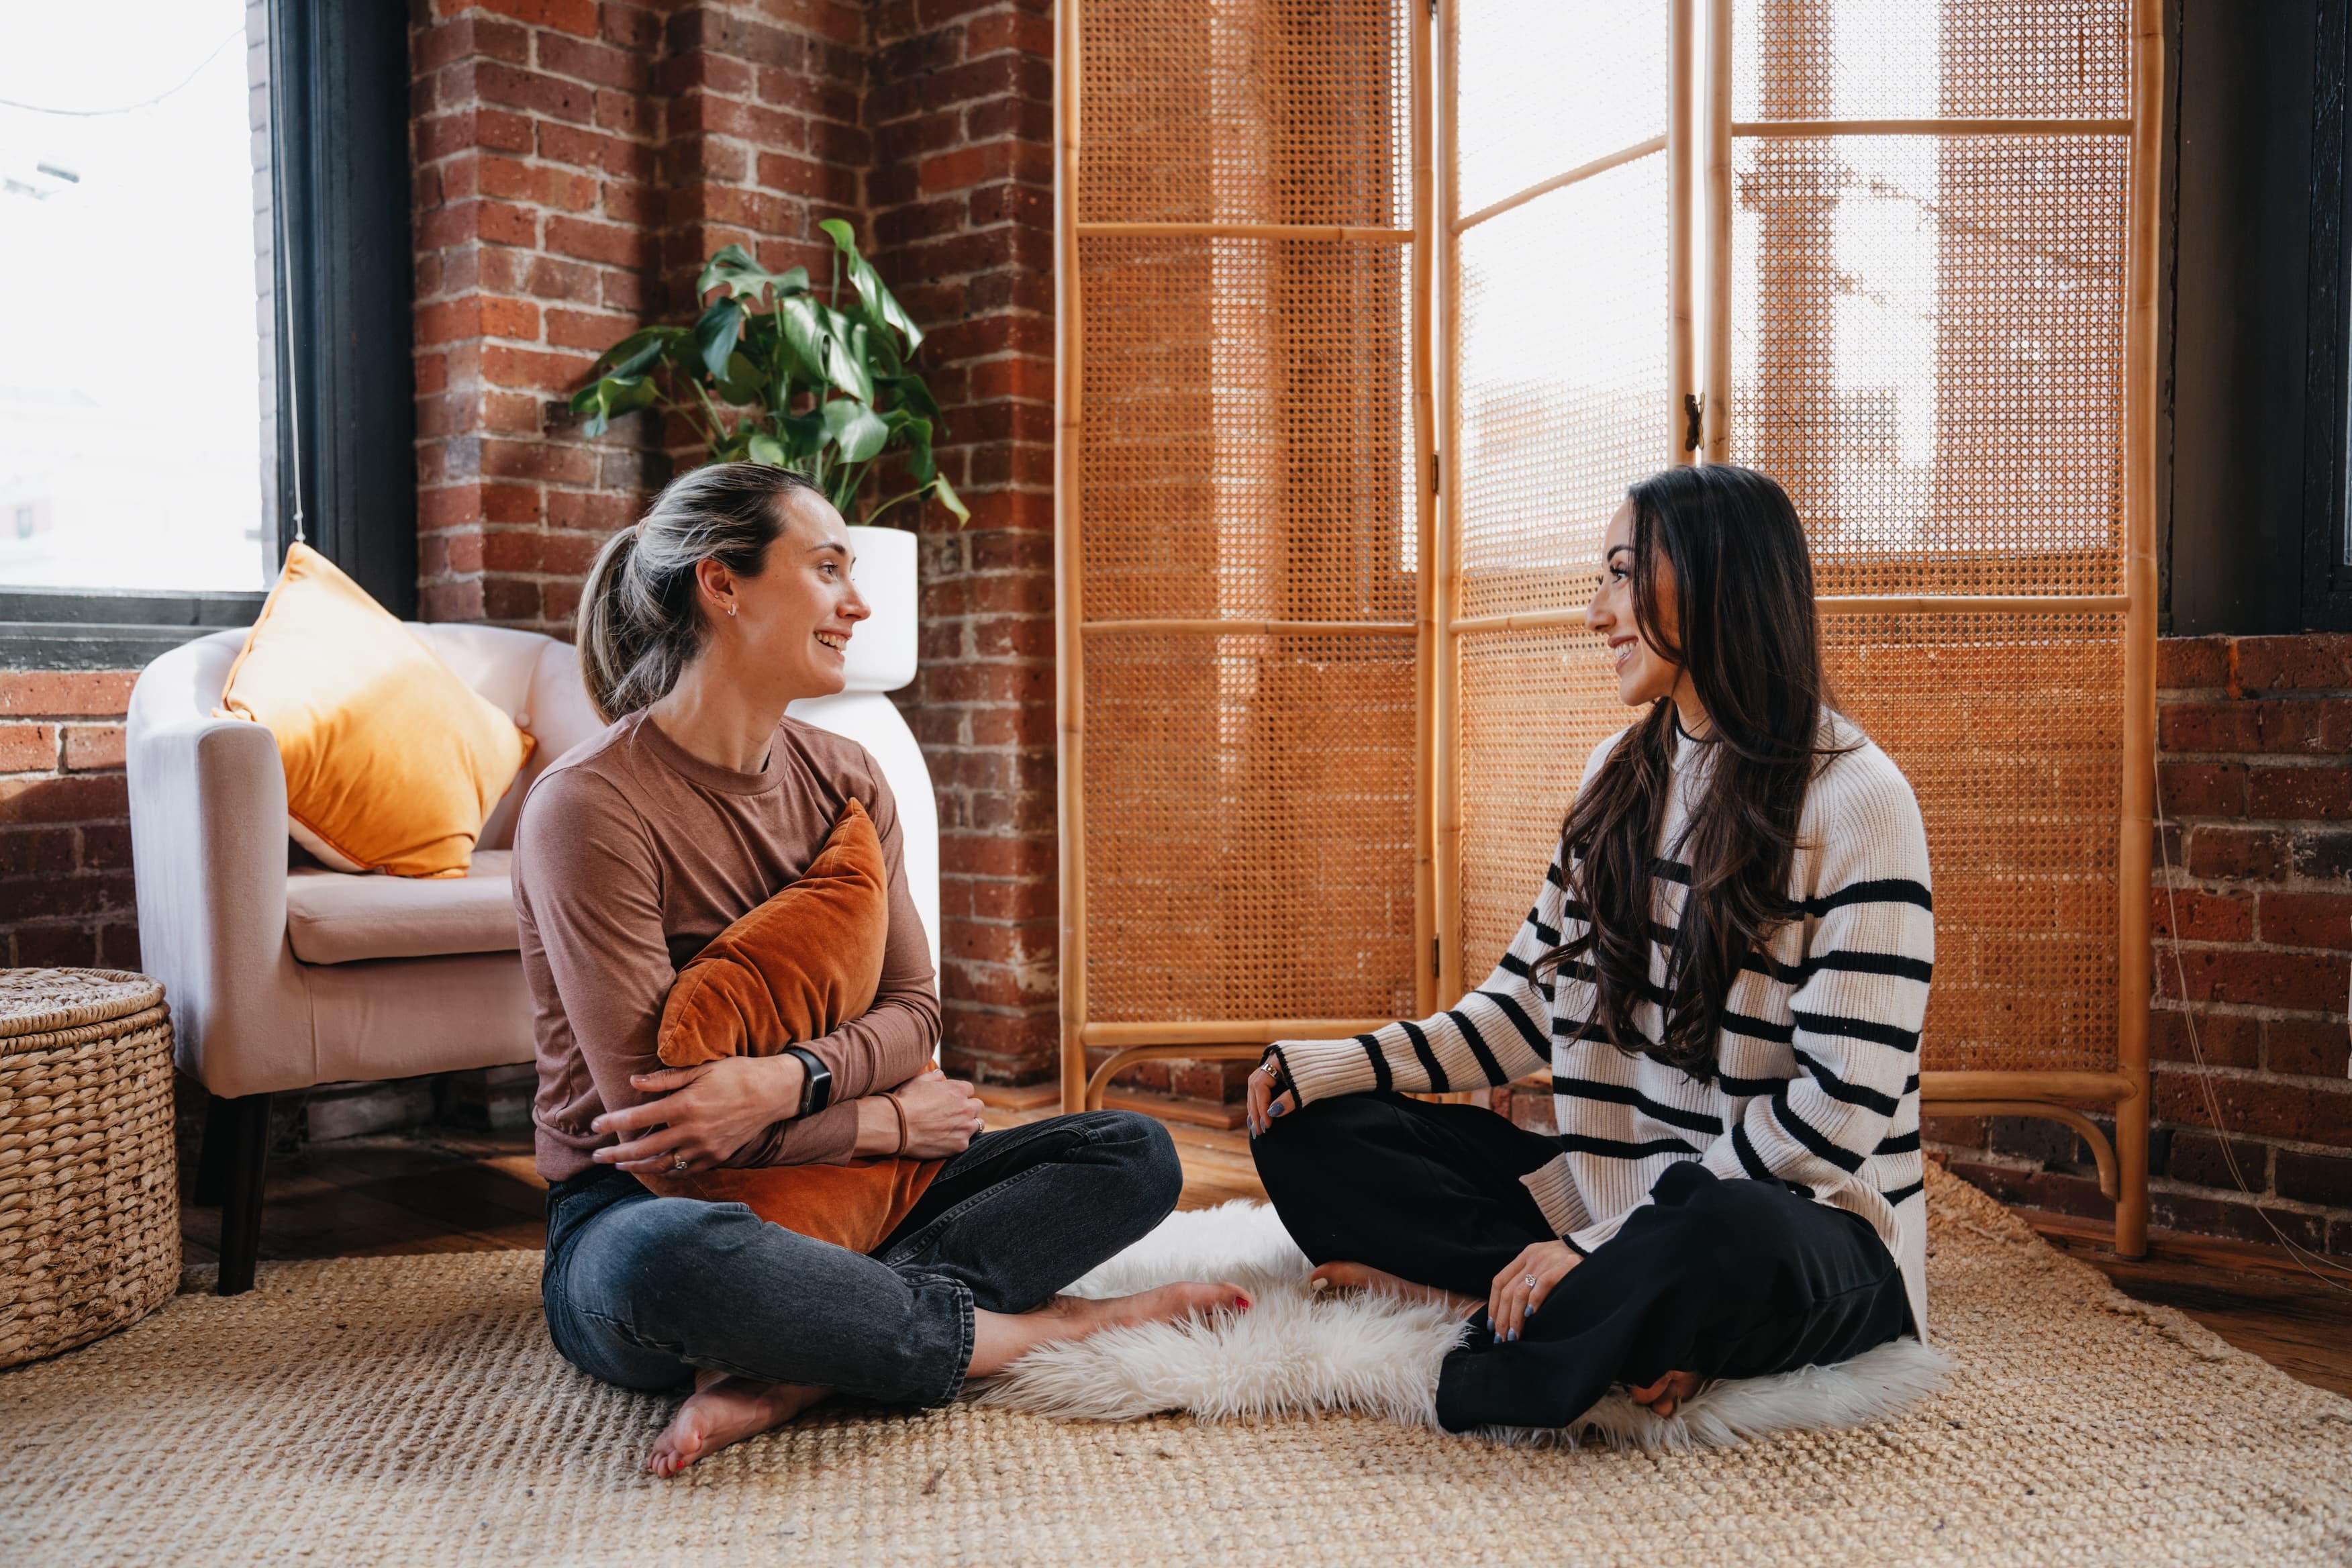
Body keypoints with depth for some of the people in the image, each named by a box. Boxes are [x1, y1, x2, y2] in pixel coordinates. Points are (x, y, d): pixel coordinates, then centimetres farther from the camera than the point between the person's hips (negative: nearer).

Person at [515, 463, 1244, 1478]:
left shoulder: (846, 782, 6)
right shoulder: (589, 807, -15)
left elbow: (912, 1010, 1)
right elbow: (648, 1110, -18)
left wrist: (786, 1082, -21)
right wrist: (887, 1121, -9)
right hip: (637, 1207, -7)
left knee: (1134, 1154, -7)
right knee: (676, 1259, -43)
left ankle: (787, 1374, -25)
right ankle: (1040, 1328, -19)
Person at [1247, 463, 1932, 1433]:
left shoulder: (1856, 802, -12)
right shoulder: (1621, 776, 11)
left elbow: (1838, 1111, -18)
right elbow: (1531, 999, 12)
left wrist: (1607, 1246, -23)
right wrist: (1340, 1065, -3)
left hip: (1801, 1221, -7)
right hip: (1613, 1190, 8)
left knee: (1725, 1243, -43)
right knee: (1313, 1132, -7)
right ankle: (1623, 1320, -20)